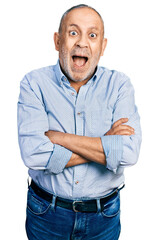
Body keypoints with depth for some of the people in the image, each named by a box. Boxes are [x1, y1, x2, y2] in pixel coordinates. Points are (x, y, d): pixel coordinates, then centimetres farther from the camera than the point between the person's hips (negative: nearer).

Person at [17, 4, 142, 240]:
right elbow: (33, 154, -22)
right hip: (46, 213, 0)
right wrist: (105, 146, -19)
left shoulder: (119, 84, -7)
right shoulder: (34, 83, -9)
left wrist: (59, 137, -21)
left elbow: (129, 153, -21)